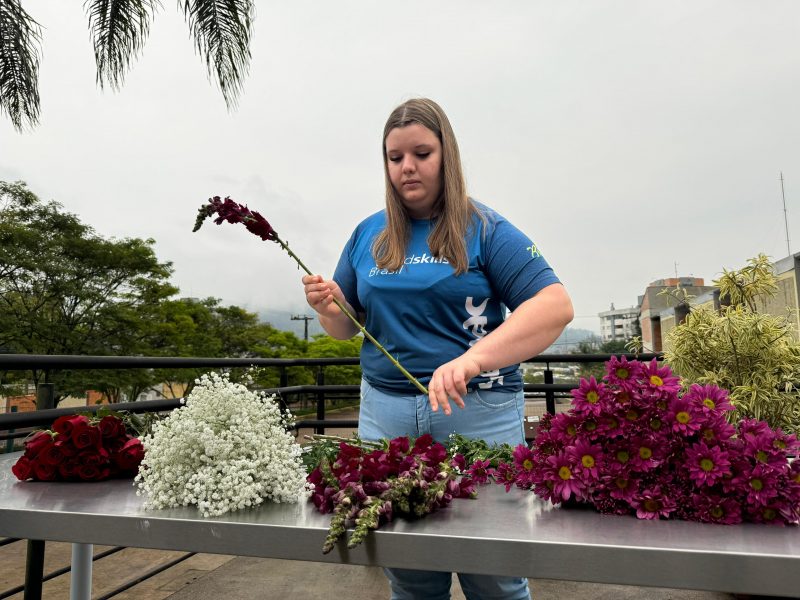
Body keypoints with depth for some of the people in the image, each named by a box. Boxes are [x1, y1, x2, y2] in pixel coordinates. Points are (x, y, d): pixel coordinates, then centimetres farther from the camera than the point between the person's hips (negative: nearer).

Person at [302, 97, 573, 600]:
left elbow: (556, 305, -14)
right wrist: (328, 306, -9)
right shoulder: (369, 234, 9)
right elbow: (346, 328, 15)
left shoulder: (484, 229, -3)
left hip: (478, 412, -3)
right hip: (385, 411, 3)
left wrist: (472, 359, -28)